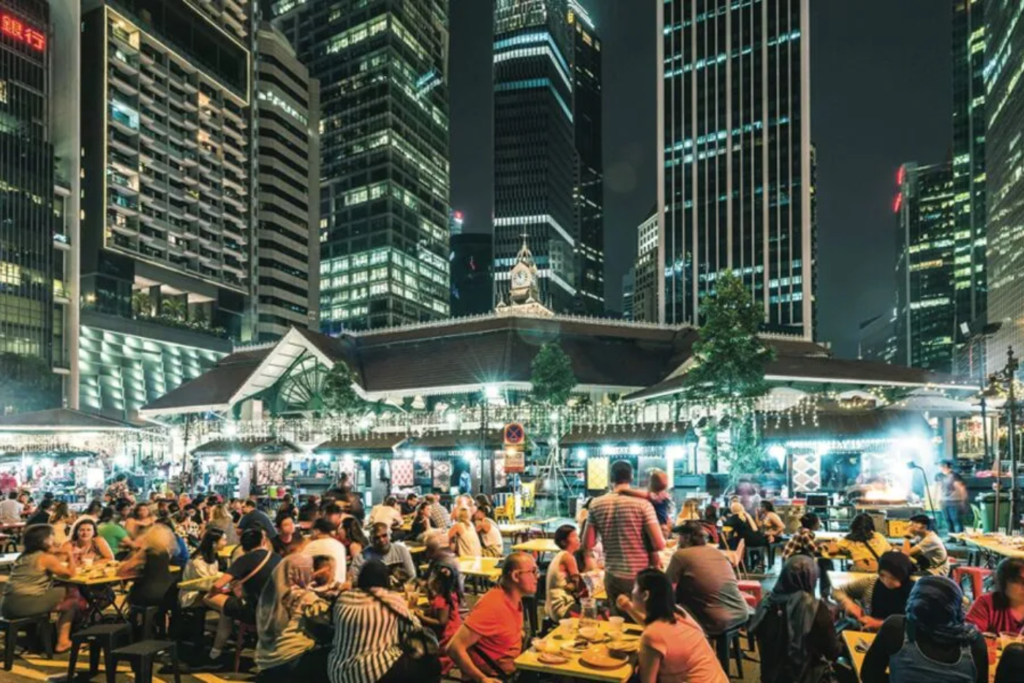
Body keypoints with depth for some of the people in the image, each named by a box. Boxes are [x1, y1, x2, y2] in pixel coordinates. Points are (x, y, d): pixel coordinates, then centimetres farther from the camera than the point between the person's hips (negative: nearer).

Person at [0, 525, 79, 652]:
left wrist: (55, 555, 23)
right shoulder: (46, 557, -5)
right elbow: (70, 573, 0)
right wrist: (71, 555, 13)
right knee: (70, 601, 8)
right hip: (26, 604, -8)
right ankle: (63, 642, 8)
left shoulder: (23, 556, 19)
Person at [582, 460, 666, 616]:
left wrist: (590, 559, 22)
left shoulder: (596, 504, -1)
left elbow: (587, 546, 1)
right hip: (640, 576, -2)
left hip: (612, 576, 2)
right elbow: (659, 544, -14)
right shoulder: (642, 503, -11)